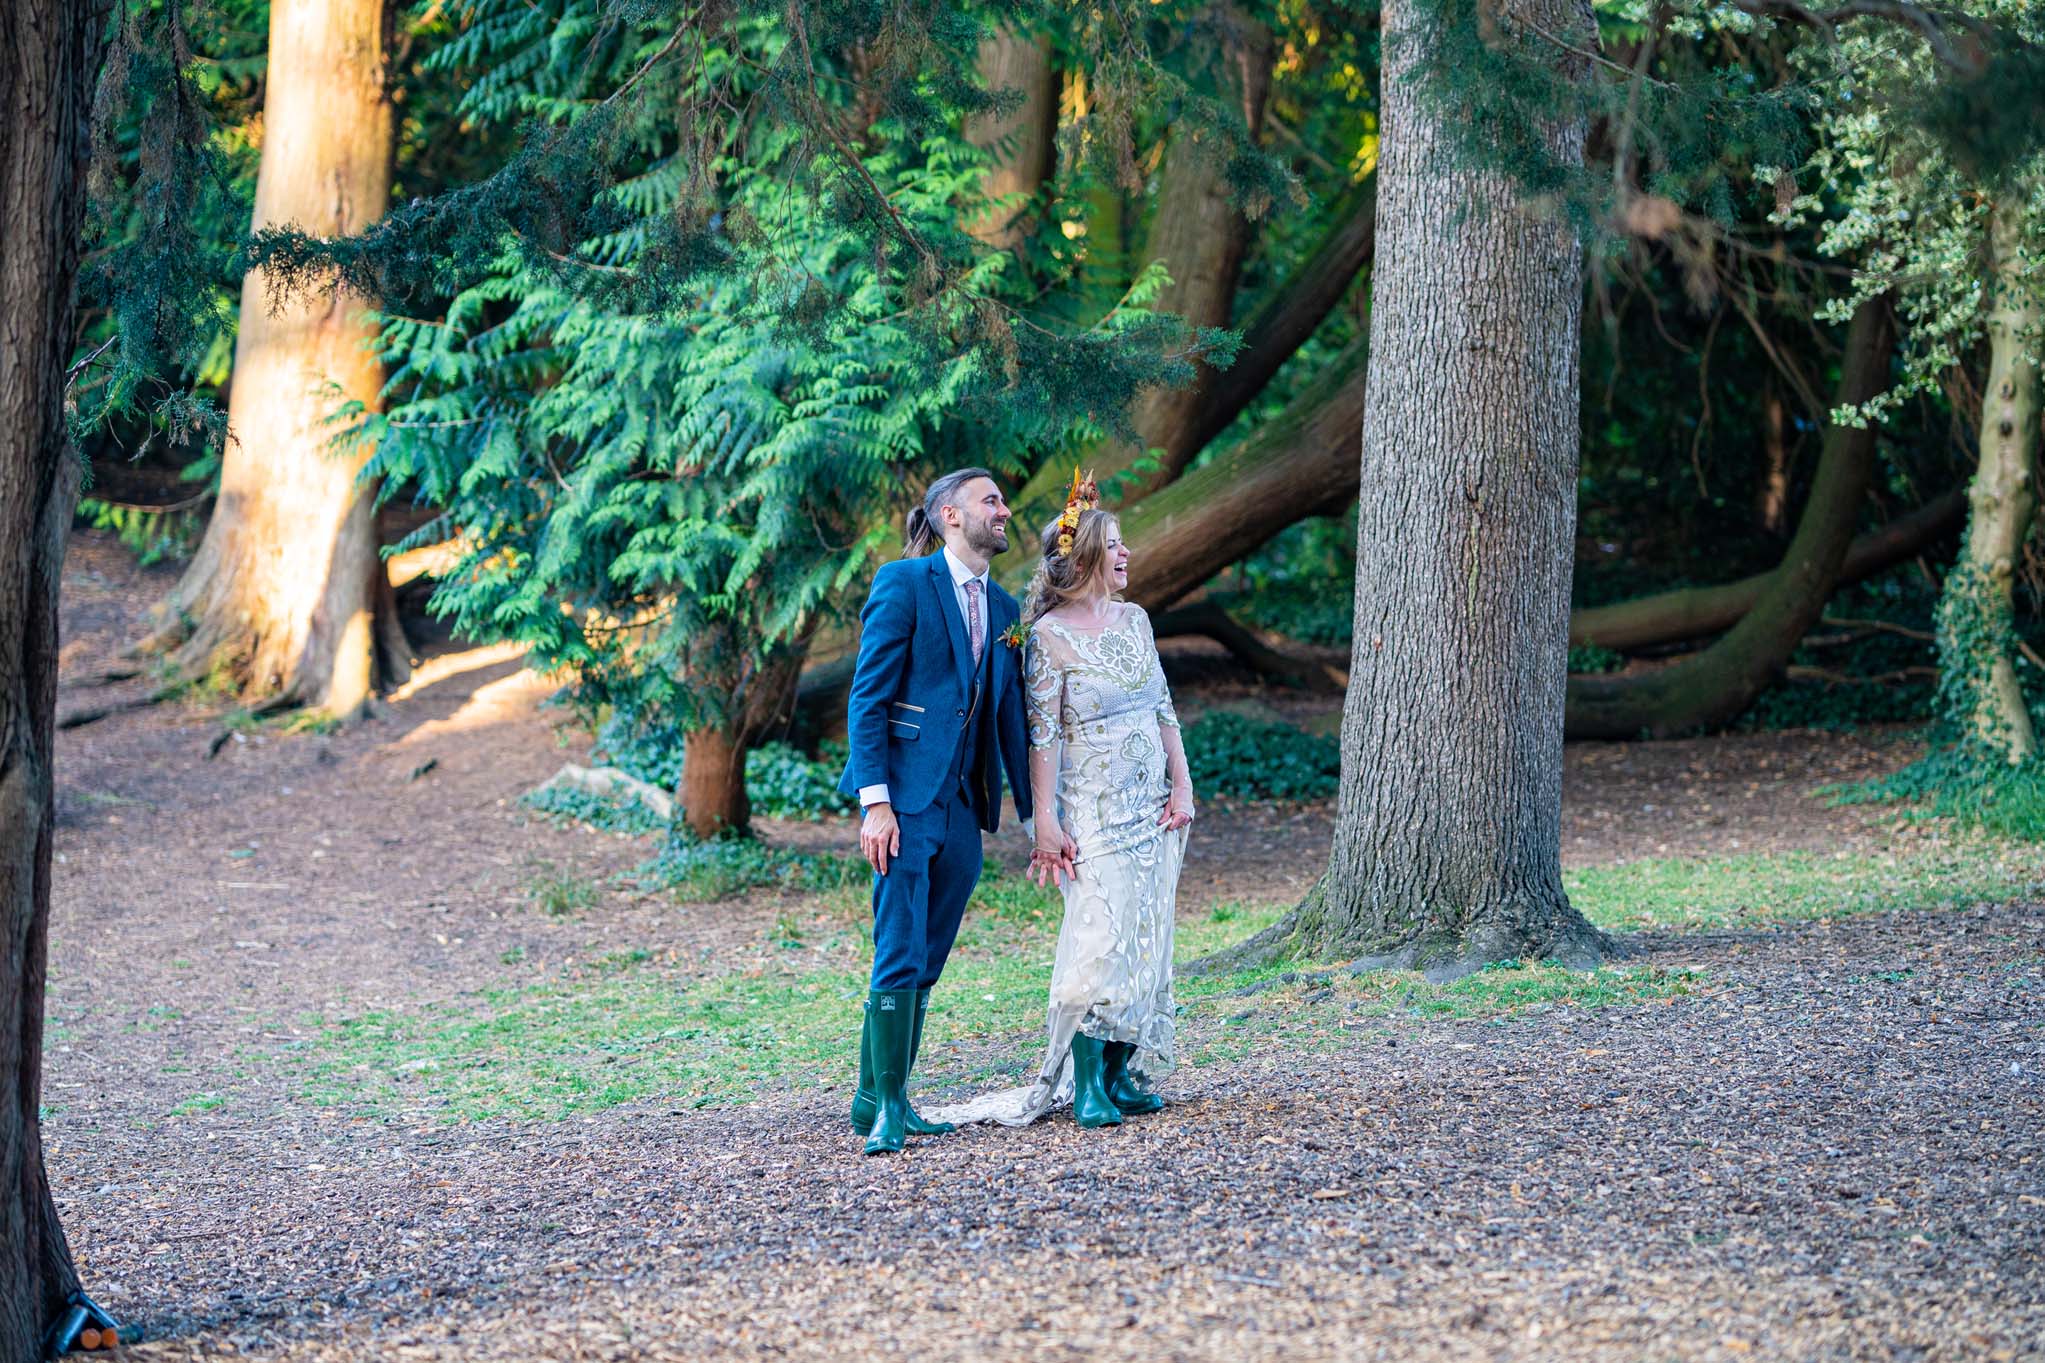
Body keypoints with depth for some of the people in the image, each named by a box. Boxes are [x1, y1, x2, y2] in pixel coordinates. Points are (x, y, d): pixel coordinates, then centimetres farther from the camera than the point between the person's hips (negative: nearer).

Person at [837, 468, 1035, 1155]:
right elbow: (867, 697, -9)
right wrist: (875, 802, -18)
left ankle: (879, 1099, 14)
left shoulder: (1003, 607, 15)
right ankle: (885, 1105, -6)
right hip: (905, 797, -7)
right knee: (902, 956, -10)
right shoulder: (905, 582, -5)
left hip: (964, 808, 7)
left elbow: (1011, 717, 17)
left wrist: (1035, 813, 11)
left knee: (925, 963, 7)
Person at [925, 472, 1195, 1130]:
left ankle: (1122, 1074, 10)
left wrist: (1181, 785, 5)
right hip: (1093, 812, -6)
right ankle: (1086, 1084, -6)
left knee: (1145, 940, 4)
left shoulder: (1134, 619, 8)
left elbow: (1163, 707, 13)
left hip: (1152, 806, 6)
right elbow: (1042, 734, -12)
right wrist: (1046, 823, -15)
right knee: (1101, 939, -12)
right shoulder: (1049, 637, -10)